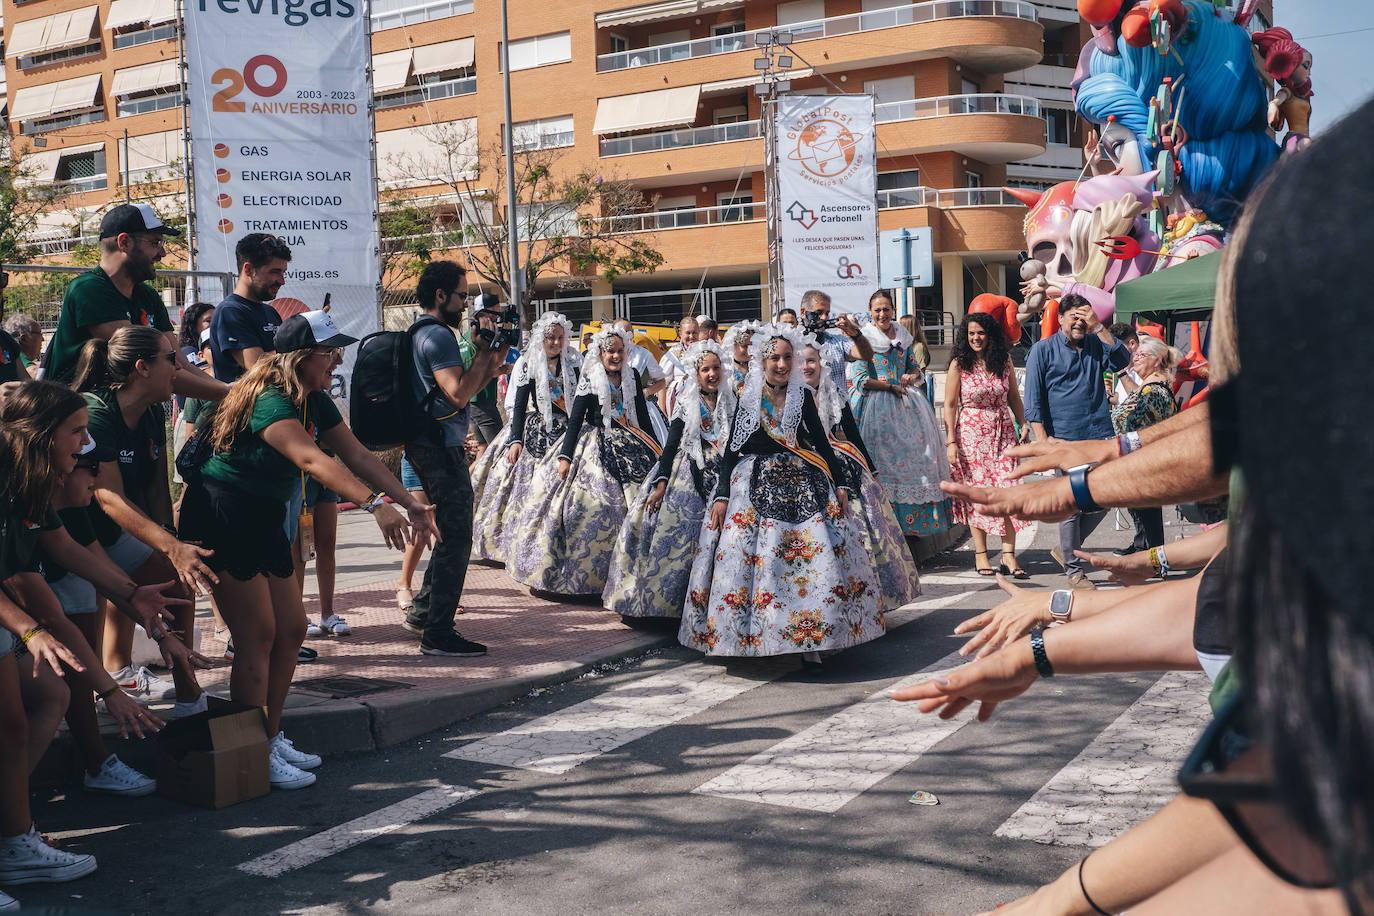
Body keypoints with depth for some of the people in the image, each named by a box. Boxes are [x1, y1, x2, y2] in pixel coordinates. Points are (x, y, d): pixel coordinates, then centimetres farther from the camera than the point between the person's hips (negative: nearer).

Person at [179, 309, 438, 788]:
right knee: (257, 636, -9)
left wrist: (410, 503, -7)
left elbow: (356, 453, 1)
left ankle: (272, 737, 20)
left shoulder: (316, 402, 4)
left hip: (264, 520, 10)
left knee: (291, 630, 9)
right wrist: (375, 504, -49)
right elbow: (313, 460, -39)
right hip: (221, 519, -9)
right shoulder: (269, 402, -25)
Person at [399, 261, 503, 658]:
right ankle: (438, 634, -5)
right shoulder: (438, 335, -14)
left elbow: (458, 390, 19)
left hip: (429, 445, 11)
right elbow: (459, 394, -24)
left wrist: (492, 365, 7)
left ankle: (421, 612, 28)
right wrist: (484, 352, -14)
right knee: (455, 540, -8)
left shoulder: (422, 333, 19)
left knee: (449, 535, 21)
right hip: (441, 447, -11)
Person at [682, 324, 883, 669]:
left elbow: (822, 443, 9)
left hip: (803, 485, 1)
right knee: (754, 560, -7)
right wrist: (721, 496, -2)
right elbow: (732, 450, 4)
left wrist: (840, 485, 0)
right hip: (755, 487, -1)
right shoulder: (748, 399, 3)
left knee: (814, 559, -9)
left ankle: (810, 642, -7)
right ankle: (756, 636, 4)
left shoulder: (802, 396, 6)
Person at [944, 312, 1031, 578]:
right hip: (971, 434, -2)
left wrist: (1023, 425, 4)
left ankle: (1009, 557, -5)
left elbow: (1014, 396, 16)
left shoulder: (1004, 361, 7)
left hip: (1003, 432, 3)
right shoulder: (959, 364, -2)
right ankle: (980, 554, 9)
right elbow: (950, 405, -3)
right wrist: (951, 441, -8)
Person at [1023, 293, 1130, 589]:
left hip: (1100, 436, 4)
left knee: (1102, 500, 4)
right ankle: (1074, 570, 6)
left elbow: (1121, 360, -5)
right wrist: (1043, 439, -10)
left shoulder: (1096, 344, 14)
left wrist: (1099, 327, -10)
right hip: (1065, 440, -4)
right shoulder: (1042, 351, 3)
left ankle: (1067, 549, 25)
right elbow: (1033, 400, -1)